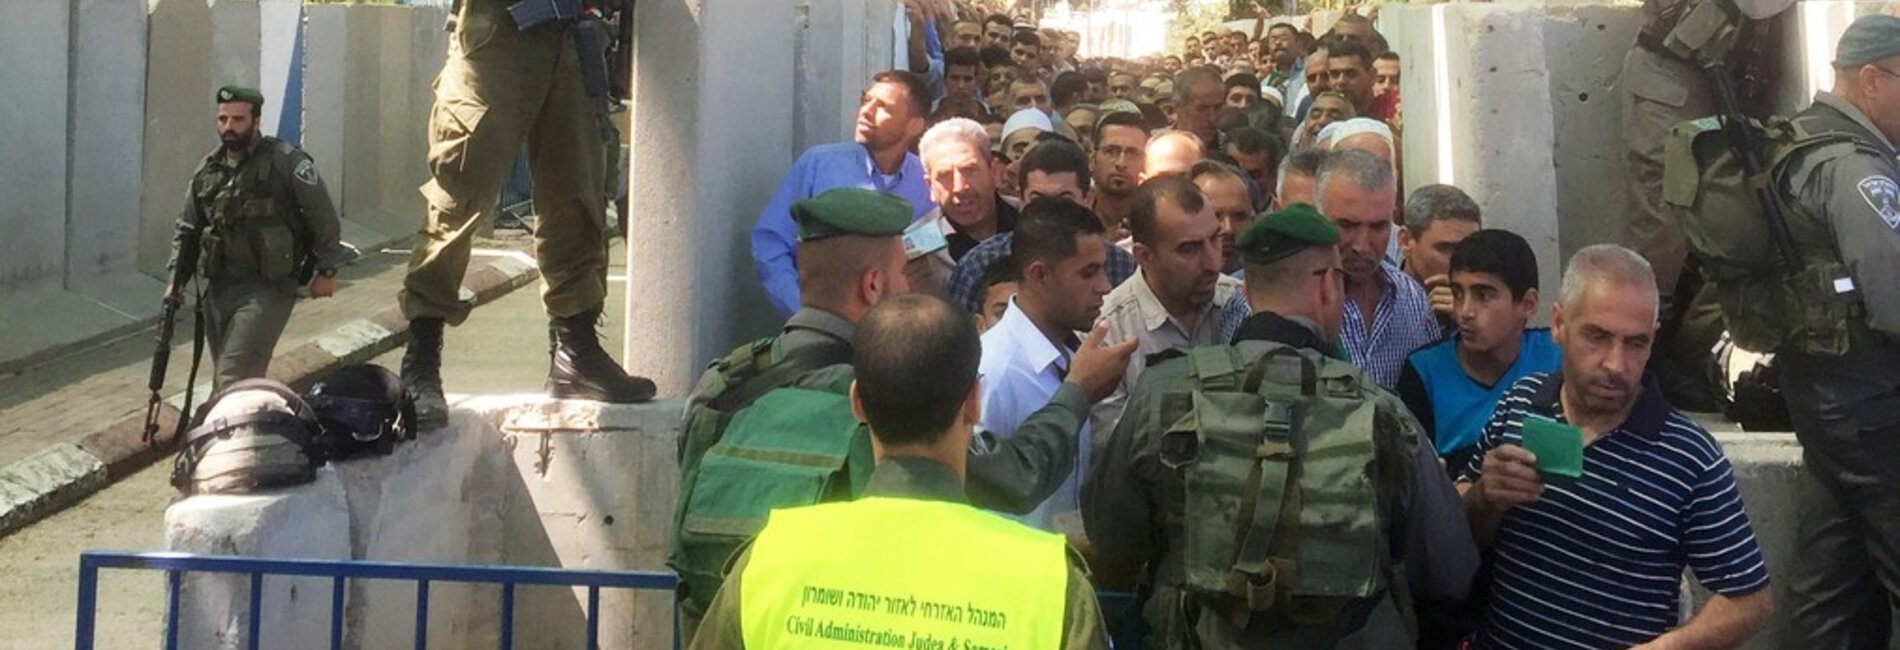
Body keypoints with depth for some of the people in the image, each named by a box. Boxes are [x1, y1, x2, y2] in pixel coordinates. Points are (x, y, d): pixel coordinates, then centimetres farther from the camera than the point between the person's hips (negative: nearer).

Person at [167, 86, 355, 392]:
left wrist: (326, 271, -6)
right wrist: (177, 278, 10)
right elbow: (188, 229, 20)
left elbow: (323, 216, -6)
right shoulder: (207, 170, 11)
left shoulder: (286, 161, -8)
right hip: (218, 289, 7)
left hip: (268, 289, -7)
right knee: (223, 380, 13)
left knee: (233, 381, -15)